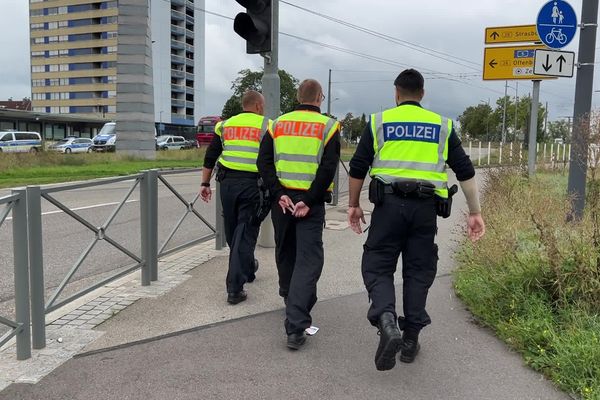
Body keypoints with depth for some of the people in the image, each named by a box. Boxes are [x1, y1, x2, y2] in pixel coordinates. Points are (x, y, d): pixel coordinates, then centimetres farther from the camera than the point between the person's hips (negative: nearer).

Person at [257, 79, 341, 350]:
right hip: (311, 202, -3)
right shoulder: (328, 126, -1)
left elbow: (264, 162, -1)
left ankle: (291, 298, 42)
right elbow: (328, 168, -13)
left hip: (282, 199, 4)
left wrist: (279, 193, -6)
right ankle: (296, 326, -10)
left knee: (285, 253, 21)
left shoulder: (278, 124, 9)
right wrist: (309, 202, -13)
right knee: (308, 260, -2)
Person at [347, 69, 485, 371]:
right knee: (418, 271, 12)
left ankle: (387, 322, -19)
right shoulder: (442, 125, 11)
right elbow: (465, 171, 8)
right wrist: (475, 212, 12)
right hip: (425, 207, 2)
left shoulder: (379, 122, 7)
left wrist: (353, 205, 14)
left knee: (378, 266, 6)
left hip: (389, 203, -2)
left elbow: (357, 168, 4)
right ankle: (410, 340, 18)